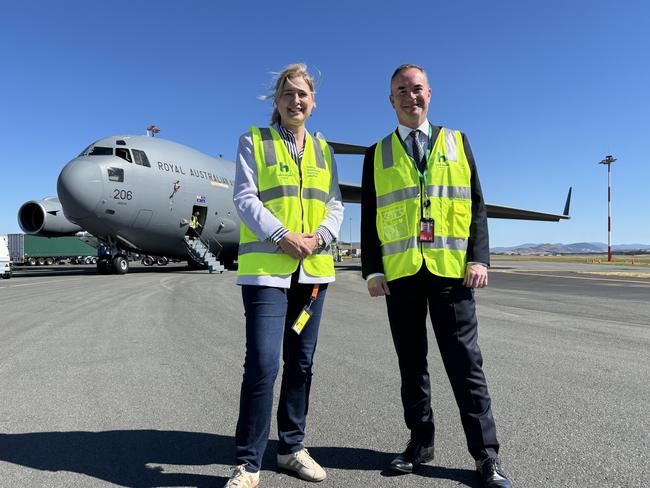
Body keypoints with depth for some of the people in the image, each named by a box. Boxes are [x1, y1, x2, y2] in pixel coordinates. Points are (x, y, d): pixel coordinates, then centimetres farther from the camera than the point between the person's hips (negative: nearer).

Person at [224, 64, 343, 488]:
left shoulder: (323, 150, 16)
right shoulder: (254, 141, 5)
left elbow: (335, 205, 10)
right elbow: (245, 198, -5)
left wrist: (318, 238, -9)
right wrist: (283, 237, -17)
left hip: (314, 267, 5)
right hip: (266, 266, -4)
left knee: (301, 361, 10)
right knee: (262, 363, -10)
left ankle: (292, 448, 27)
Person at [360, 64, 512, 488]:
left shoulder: (457, 142, 13)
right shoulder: (378, 154, 12)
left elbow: (476, 204, 7)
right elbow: (369, 217, 8)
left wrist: (479, 258, -5)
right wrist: (372, 269, -2)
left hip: (451, 269, -1)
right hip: (400, 272, 1)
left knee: (465, 361, 3)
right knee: (411, 362, 9)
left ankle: (486, 454, 14)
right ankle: (421, 442, 24)